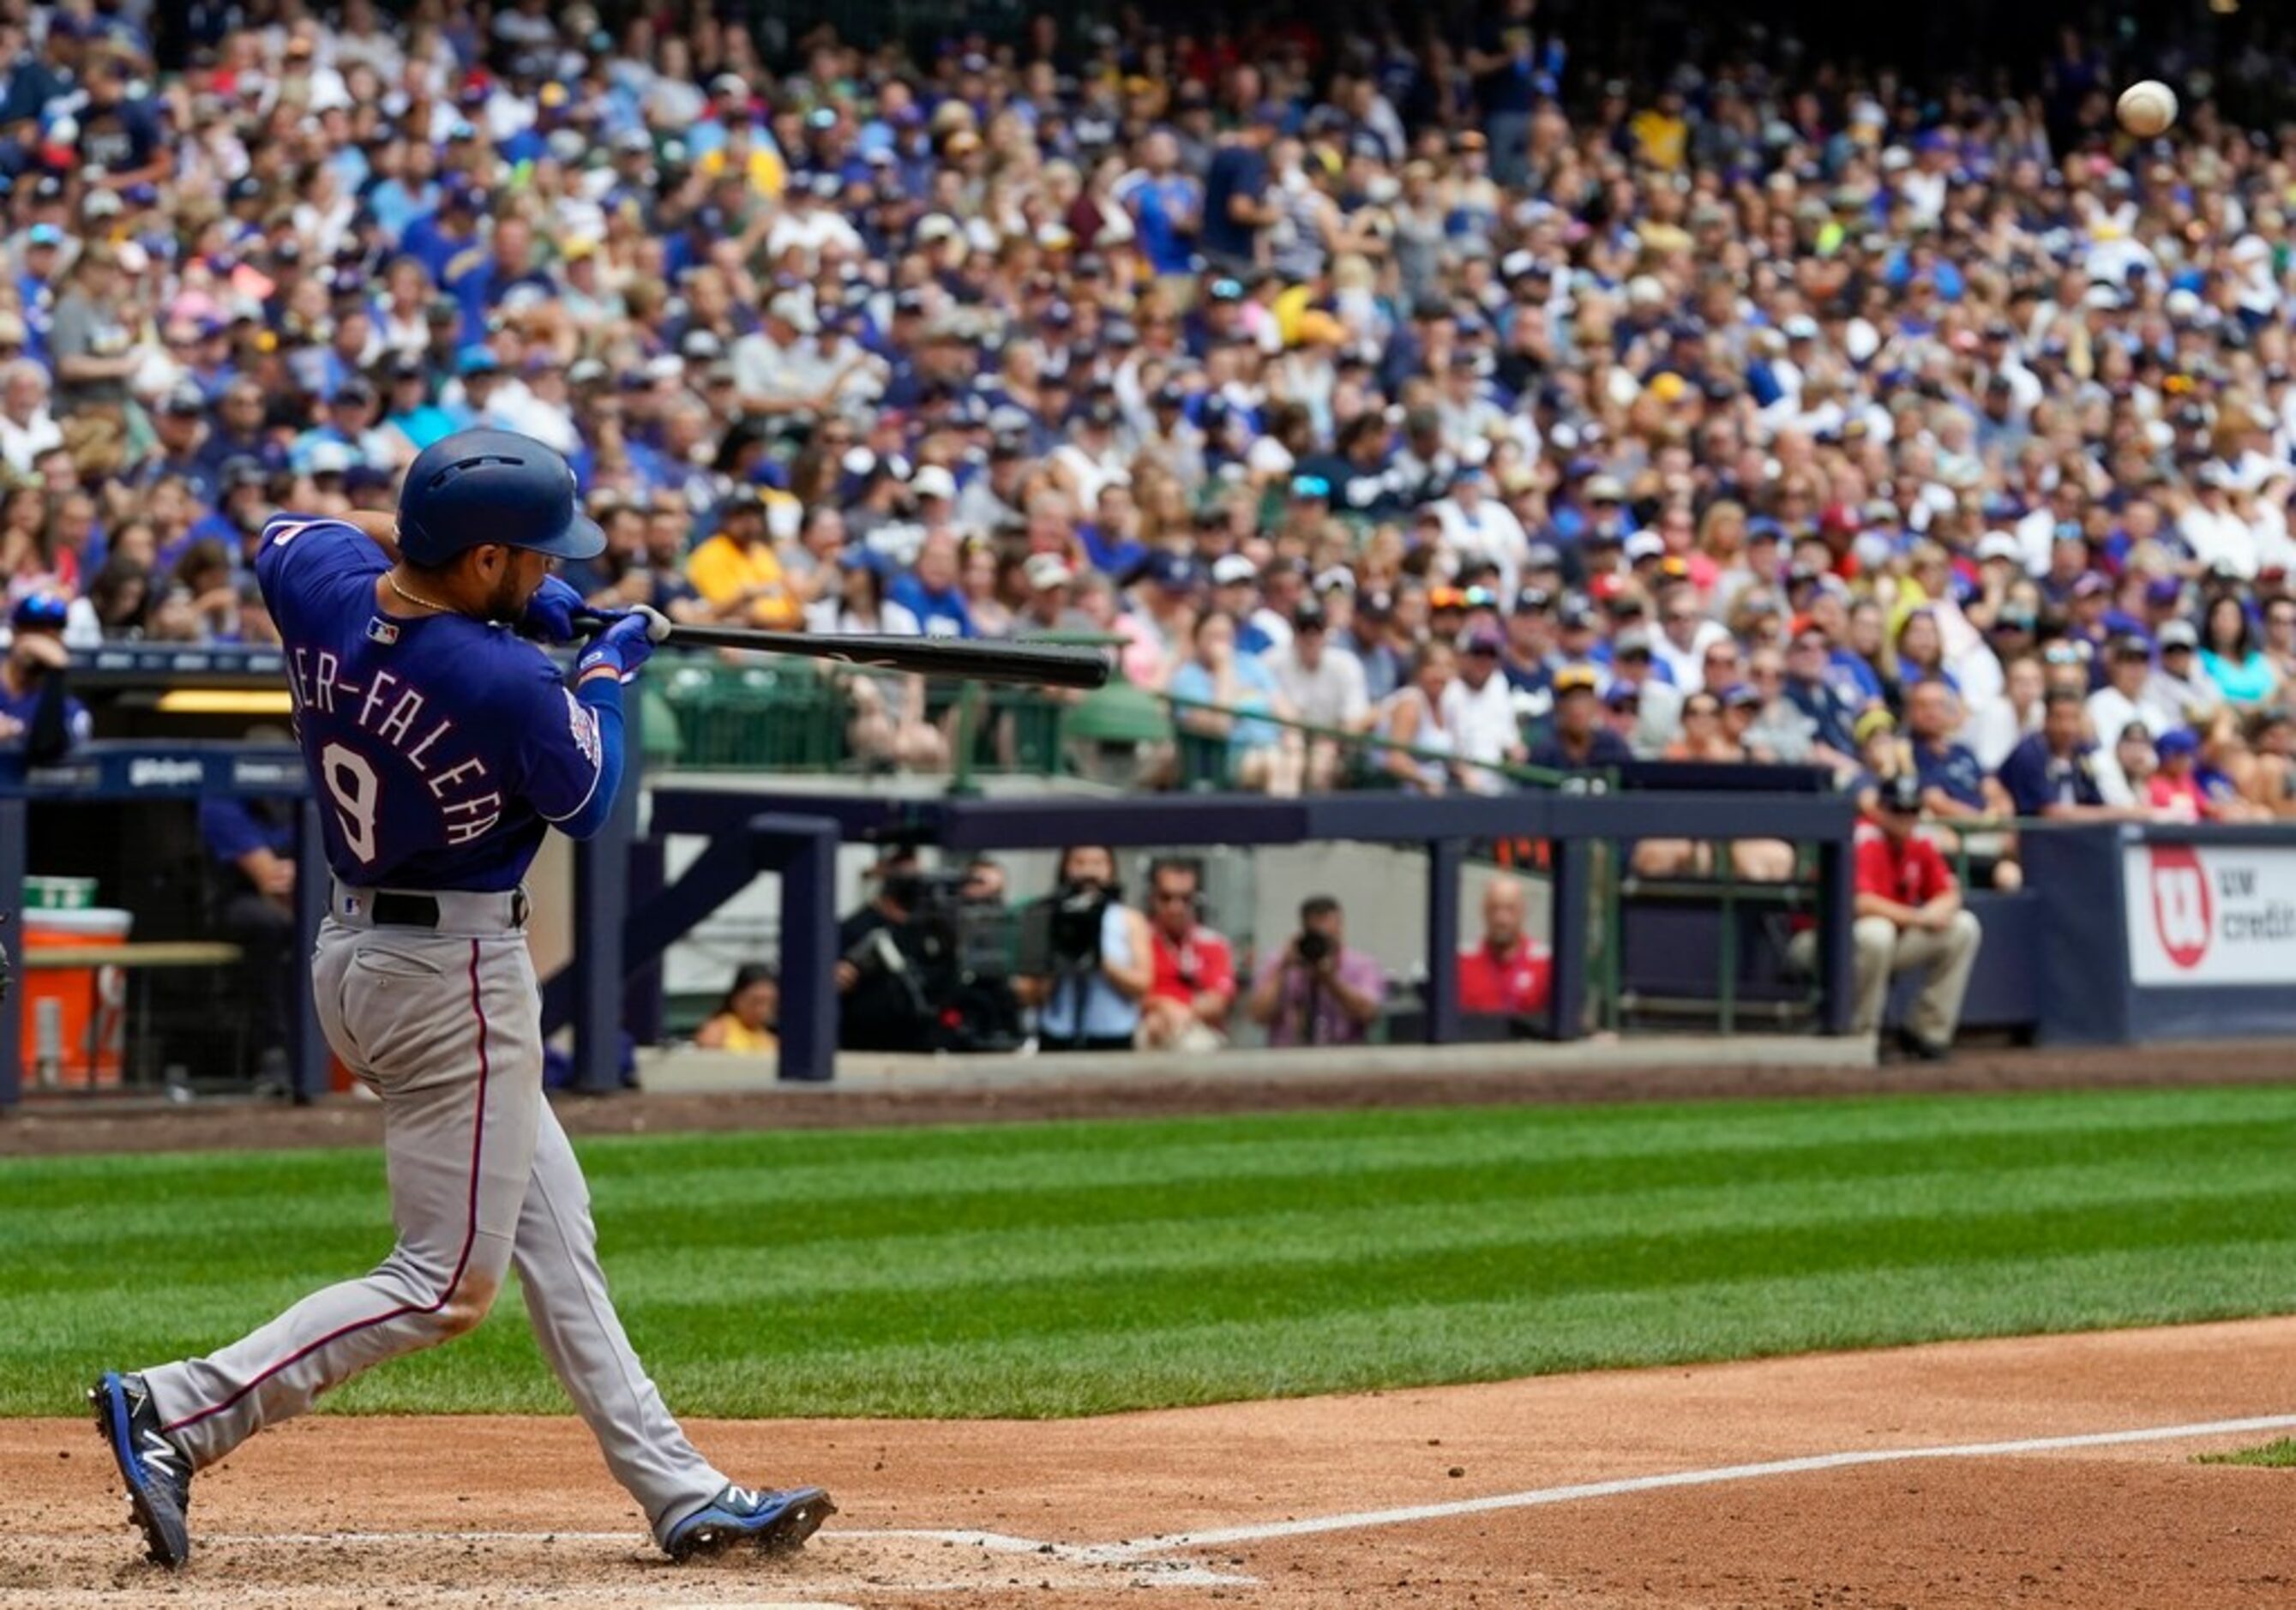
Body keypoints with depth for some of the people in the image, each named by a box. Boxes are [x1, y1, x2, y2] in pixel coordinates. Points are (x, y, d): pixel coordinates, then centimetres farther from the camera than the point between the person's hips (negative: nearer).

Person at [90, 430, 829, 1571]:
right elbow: (585, 804, -6)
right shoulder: (508, 686, -25)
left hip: (351, 952, 10)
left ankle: (678, 1493, 18)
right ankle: (174, 1413, -9)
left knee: (554, 1240, 14)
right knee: (445, 1284, -2)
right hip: (456, 975, -10)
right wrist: (606, 673, 10)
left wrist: (470, 566, 14)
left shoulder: (323, 585, -7)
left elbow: (287, 530, 19)